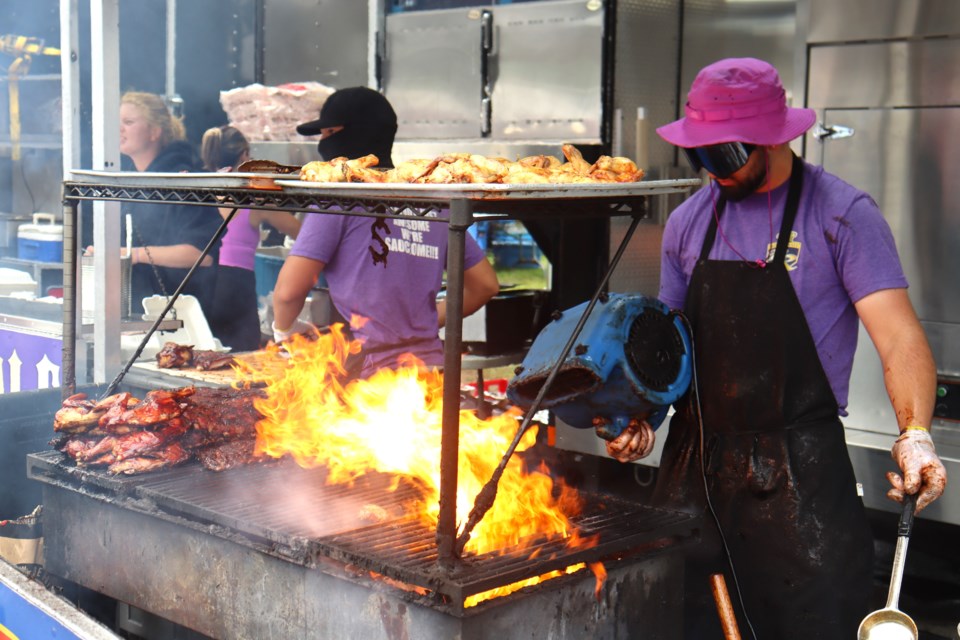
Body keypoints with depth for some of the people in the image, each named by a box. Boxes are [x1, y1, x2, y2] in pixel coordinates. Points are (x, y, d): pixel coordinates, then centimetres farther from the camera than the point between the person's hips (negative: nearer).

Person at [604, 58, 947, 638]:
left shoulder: (843, 214, -6)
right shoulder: (689, 222, 9)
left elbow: (899, 336, -15)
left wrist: (914, 435, -30)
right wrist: (640, 419, 0)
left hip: (798, 472, -4)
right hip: (693, 465, 5)